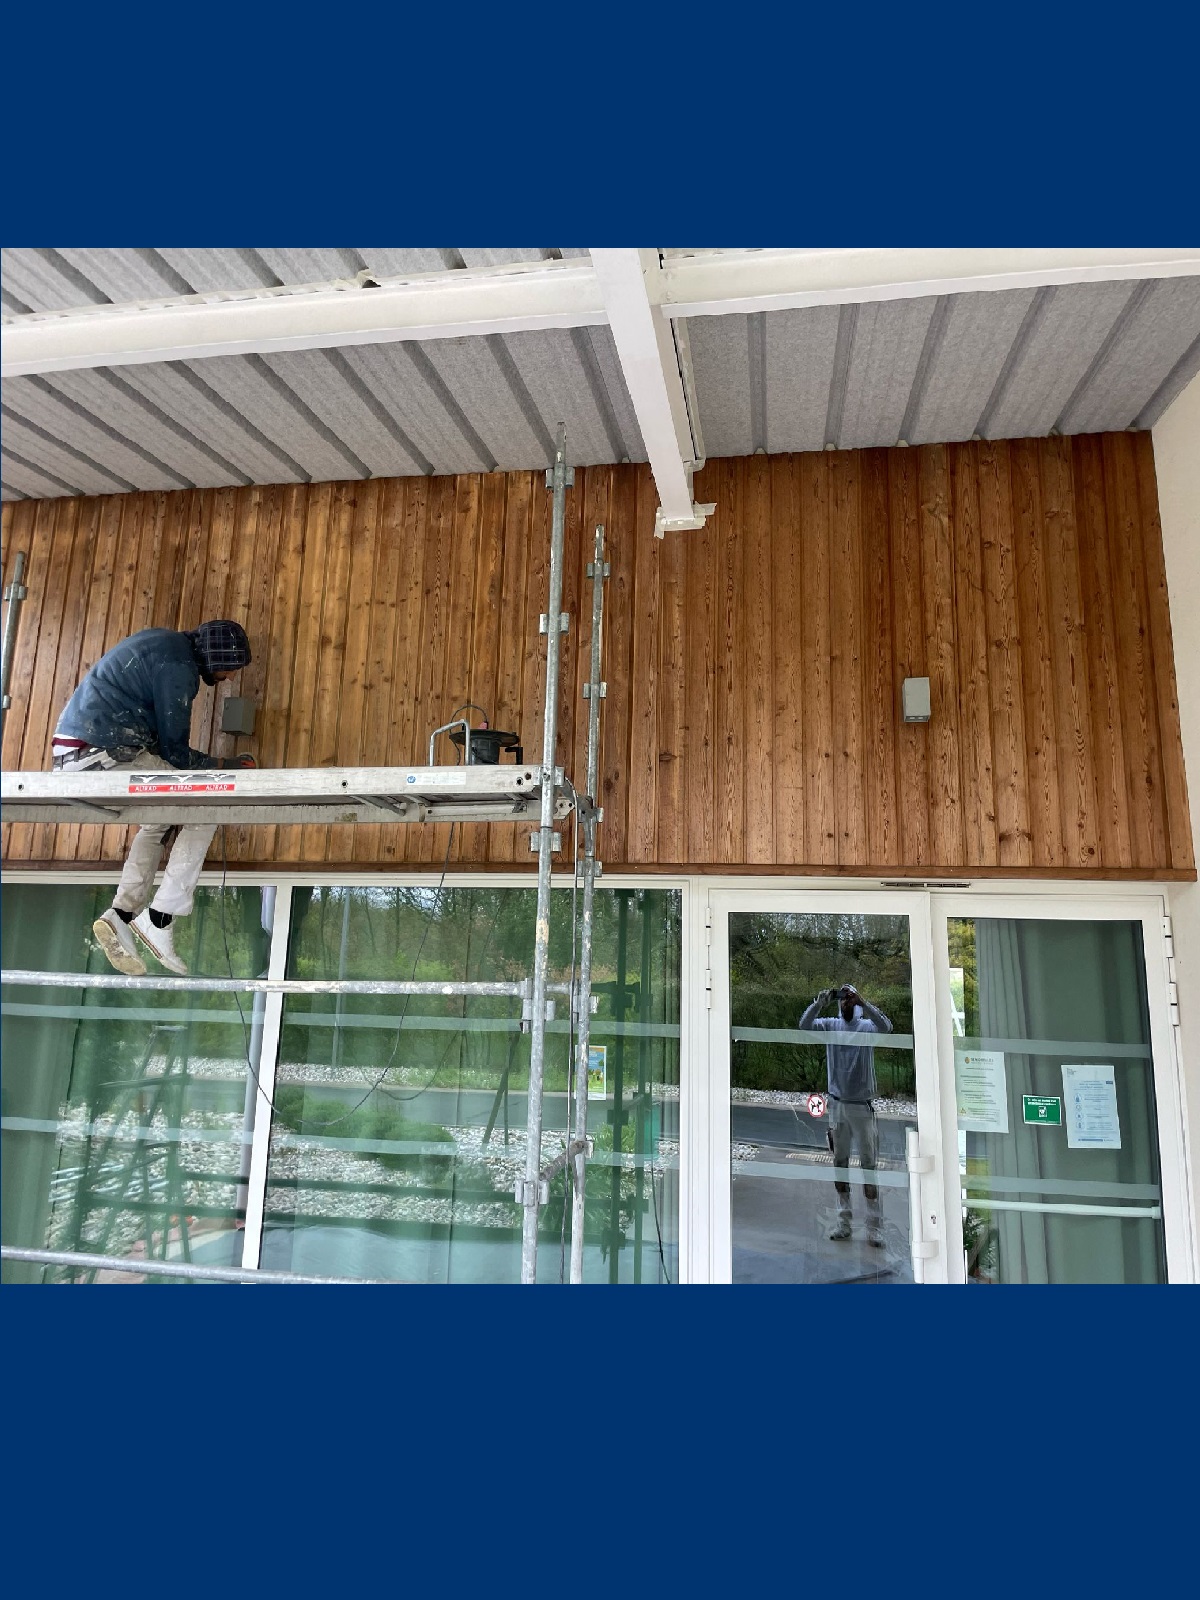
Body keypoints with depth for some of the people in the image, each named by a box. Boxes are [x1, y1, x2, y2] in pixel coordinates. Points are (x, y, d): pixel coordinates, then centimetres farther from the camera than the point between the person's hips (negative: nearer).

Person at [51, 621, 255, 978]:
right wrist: (223, 765, 5)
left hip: (72, 751, 10)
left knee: (160, 819, 22)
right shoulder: (179, 665, -14)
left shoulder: (166, 642, 16)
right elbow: (173, 750, -9)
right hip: (100, 752, -10)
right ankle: (159, 920, -6)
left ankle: (121, 915, 13)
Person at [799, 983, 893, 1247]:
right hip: (837, 1104, 3)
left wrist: (862, 1002, -31)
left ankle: (874, 1225, 7)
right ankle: (843, 1220, 21)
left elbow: (886, 1027, -24)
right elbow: (805, 1024, -12)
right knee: (840, 1161, 11)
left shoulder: (867, 1026, -3)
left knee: (869, 1163, 0)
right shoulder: (830, 1025, 2)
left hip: (862, 1105, -3)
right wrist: (820, 1002, -24)